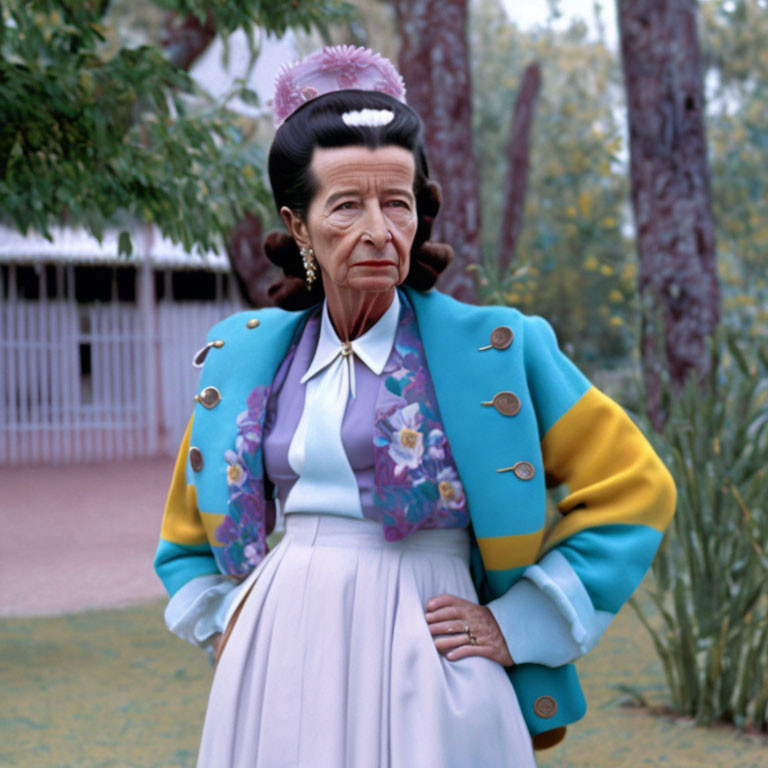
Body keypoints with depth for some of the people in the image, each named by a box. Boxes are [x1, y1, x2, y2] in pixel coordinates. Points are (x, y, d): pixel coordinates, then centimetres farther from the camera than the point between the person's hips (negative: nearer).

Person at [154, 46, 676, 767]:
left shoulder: (492, 345, -3)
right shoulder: (244, 359, 8)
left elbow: (634, 489, 0)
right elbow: (191, 531, 23)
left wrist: (518, 625, -4)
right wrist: (227, 627, 7)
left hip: (425, 668, -3)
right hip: (279, 670, 3)